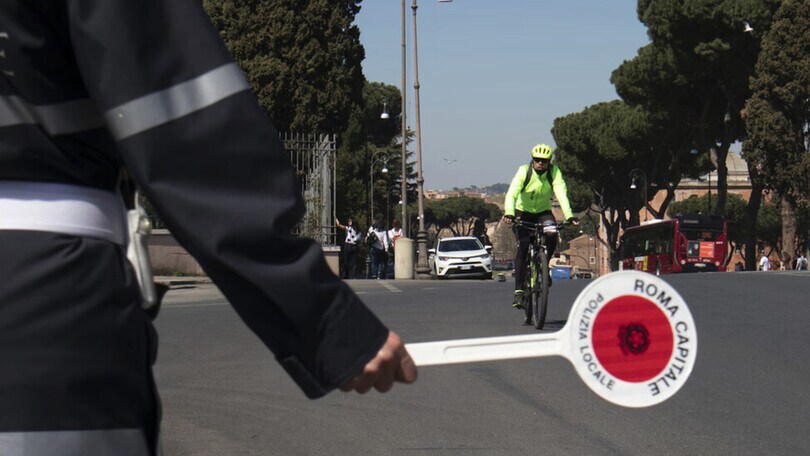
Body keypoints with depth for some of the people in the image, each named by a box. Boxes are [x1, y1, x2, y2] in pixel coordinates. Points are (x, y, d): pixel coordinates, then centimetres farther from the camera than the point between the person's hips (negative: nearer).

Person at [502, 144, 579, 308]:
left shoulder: (554, 172, -17)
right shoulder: (524, 171, -21)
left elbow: (562, 194, -27)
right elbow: (512, 193, -32)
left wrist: (569, 216, -43)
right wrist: (509, 214, -50)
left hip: (543, 213, 2)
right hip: (523, 212, -2)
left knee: (552, 235, -29)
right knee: (523, 246, -21)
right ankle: (518, 290, -18)